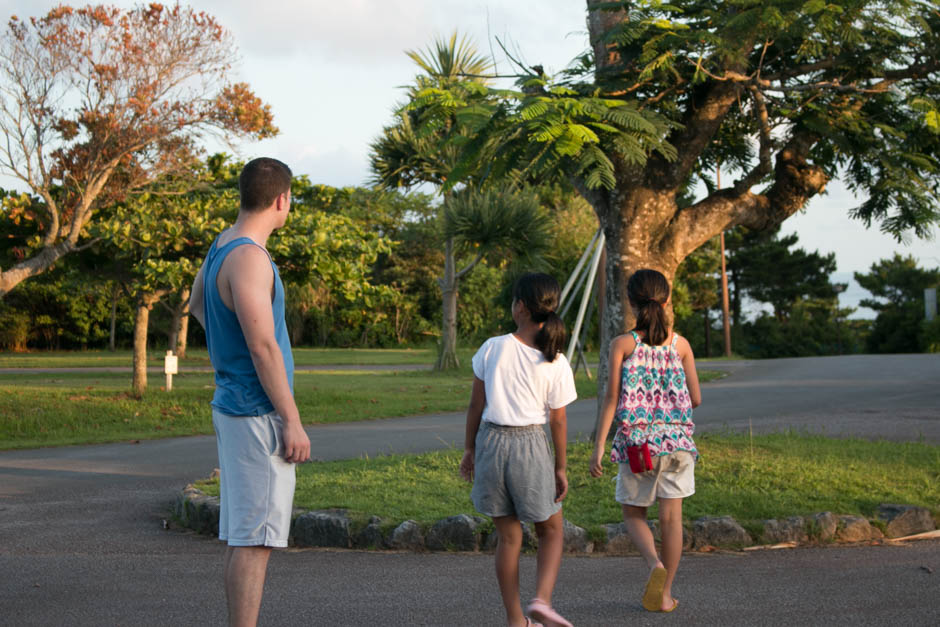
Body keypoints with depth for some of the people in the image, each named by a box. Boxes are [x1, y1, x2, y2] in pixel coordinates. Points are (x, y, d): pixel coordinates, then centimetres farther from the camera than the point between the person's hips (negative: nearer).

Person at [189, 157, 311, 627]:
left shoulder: (221, 245, 12)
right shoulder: (248, 258, -18)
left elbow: (196, 304, 32)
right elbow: (263, 346, -22)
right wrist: (292, 422, -18)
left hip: (231, 407, 10)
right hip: (259, 413, -10)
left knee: (241, 535, 15)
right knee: (255, 538, -9)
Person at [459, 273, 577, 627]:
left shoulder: (492, 348, -6)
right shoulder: (556, 364, -7)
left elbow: (476, 404, 0)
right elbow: (558, 420, -2)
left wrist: (469, 448, 11)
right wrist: (560, 467, 8)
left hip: (491, 441, 2)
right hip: (530, 445, -2)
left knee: (508, 536, 13)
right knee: (551, 531, 18)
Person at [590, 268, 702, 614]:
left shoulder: (622, 345, -4)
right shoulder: (680, 344, 2)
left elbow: (612, 398, -9)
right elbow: (696, 398, 4)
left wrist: (599, 446, -7)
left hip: (637, 439, -2)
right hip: (676, 438, 2)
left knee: (633, 513, 13)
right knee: (671, 516, 7)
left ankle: (655, 564, -13)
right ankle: (664, 593, 10)